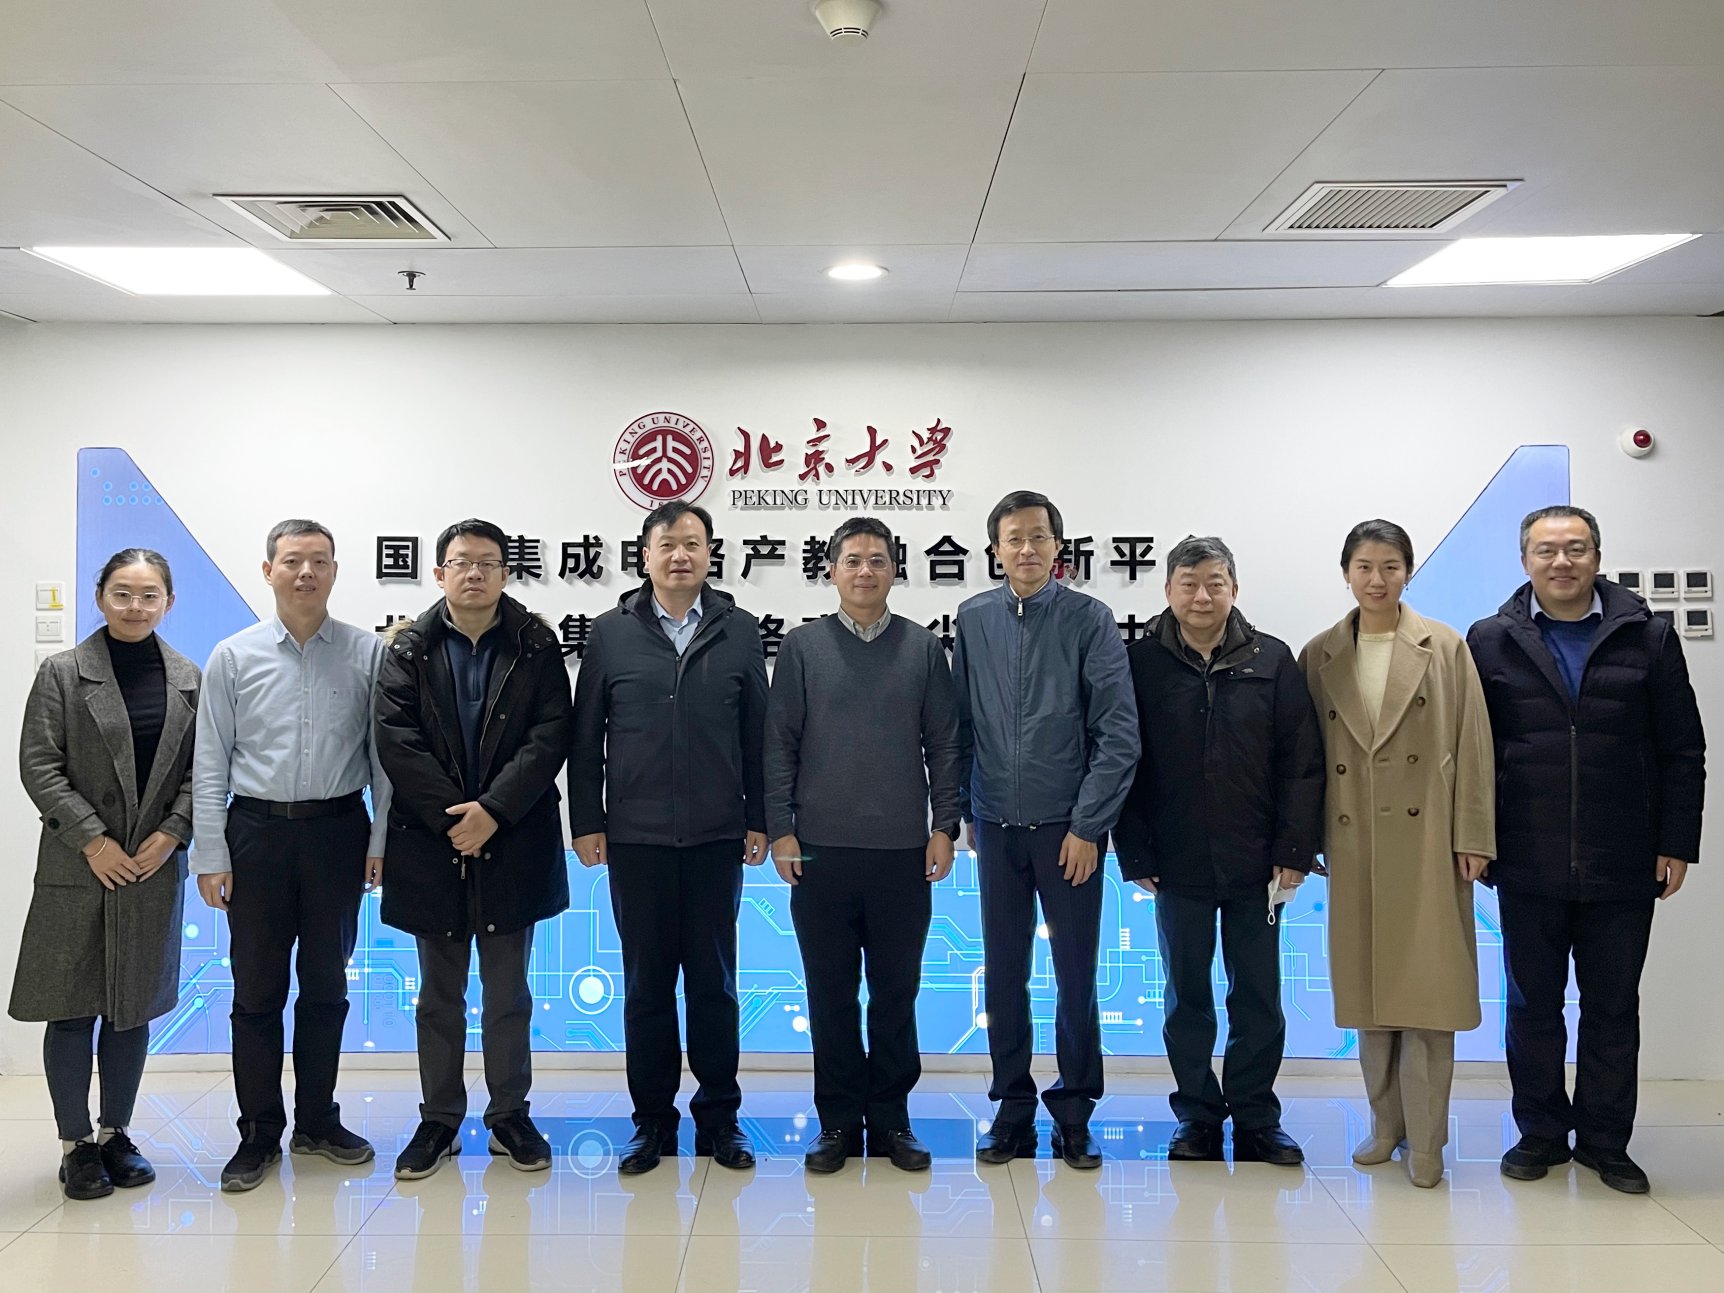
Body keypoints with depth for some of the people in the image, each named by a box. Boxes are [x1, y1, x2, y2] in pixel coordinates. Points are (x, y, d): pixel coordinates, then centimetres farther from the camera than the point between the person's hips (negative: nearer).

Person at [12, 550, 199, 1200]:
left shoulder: (188, 678, 5)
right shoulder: (62, 672, -2)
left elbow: (200, 768, 5)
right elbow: (39, 764, -6)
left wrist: (171, 834, -8)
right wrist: (93, 839, -12)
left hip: (154, 866, 2)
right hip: (78, 866, -2)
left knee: (134, 1006, 10)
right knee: (73, 1009, 3)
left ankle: (115, 1132, 24)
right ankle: (76, 1143, 17)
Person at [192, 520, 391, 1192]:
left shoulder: (368, 652, -1)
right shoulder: (233, 657, 0)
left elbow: (383, 753, 1)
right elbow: (210, 764, 1)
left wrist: (382, 840, -3)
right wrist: (211, 855, -3)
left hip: (338, 831, 0)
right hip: (257, 831, 0)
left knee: (326, 985, 13)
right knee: (257, 989, 7)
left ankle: (318, 1121, 28)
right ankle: (259, 1132, 21)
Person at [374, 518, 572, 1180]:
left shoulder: (536, 646, 0)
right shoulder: (409, 649, 2)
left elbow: (550, 736, -7)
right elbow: (396, 740, -6)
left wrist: (494, 811, -17)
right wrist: (452, 817, -13)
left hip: (513, 843, 0)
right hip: (430, 841, 1)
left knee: (508, 991, 10)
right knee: (439, 995, 12)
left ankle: (510, 1114, 23)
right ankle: (439, 1119, 24)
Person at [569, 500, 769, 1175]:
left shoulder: (739, 631, 4)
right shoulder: (611, 632, 3)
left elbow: (758, 733, 4)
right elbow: (585, 737, 5)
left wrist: (758, 820, 1)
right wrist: (586, 822, 1)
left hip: (717, 838, 0)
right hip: (635, 837, 0)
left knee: (713, 981, 8)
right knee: (646, 982, 9)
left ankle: (719, 1119, 21)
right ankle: (653, 1120, 22)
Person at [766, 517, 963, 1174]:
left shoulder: (923, 648, 6)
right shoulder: (802, 646, 4)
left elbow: (944, 745, 7)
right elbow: (779, 745, 3)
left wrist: (945, 827, 0)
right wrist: (780, 830, -3)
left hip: (904, 852, 1)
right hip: (821, 850, 0)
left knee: (896, 993, 9)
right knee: (831, 994, 8)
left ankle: (891, 1119, 22)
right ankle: (838, 1120, 21)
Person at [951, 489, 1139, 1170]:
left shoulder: (1089, 619, -5)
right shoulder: (973, 619, 3)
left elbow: (1118, 732, -7)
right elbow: (962, 726, 7)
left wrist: (1088, 826, -10)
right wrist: (965, 812, 6)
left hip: (1068, 828, -2)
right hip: (997, 828, 2)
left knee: (1076, 973, 5)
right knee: (1004, 973, 8)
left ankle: (1074, 1112, 20)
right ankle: (1013, 1109, 22)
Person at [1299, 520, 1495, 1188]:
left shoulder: (1445, 648, 2)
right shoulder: (1319, 656, 7)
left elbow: (1472, 746, 0)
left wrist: (1472, 837, -5)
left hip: (1427, 840, -2)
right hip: (1354, 844, 3)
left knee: (1427, 984, -2)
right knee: (1367, 984, 10)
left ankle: (1425, 1139, 10)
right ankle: (1386, 1123, 24)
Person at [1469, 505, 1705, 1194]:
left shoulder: (1648, 637, 3)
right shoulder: (1491, 641, 1)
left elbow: (1683, 751, 3)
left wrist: (1676, 846, -1)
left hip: (1623, 868, 1)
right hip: (1529, 866, 0)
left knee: (1613, 1008, 11)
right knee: (1533, 1005, 10)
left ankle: (1605, 1140, 26)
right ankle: (1540, 1133, 25)